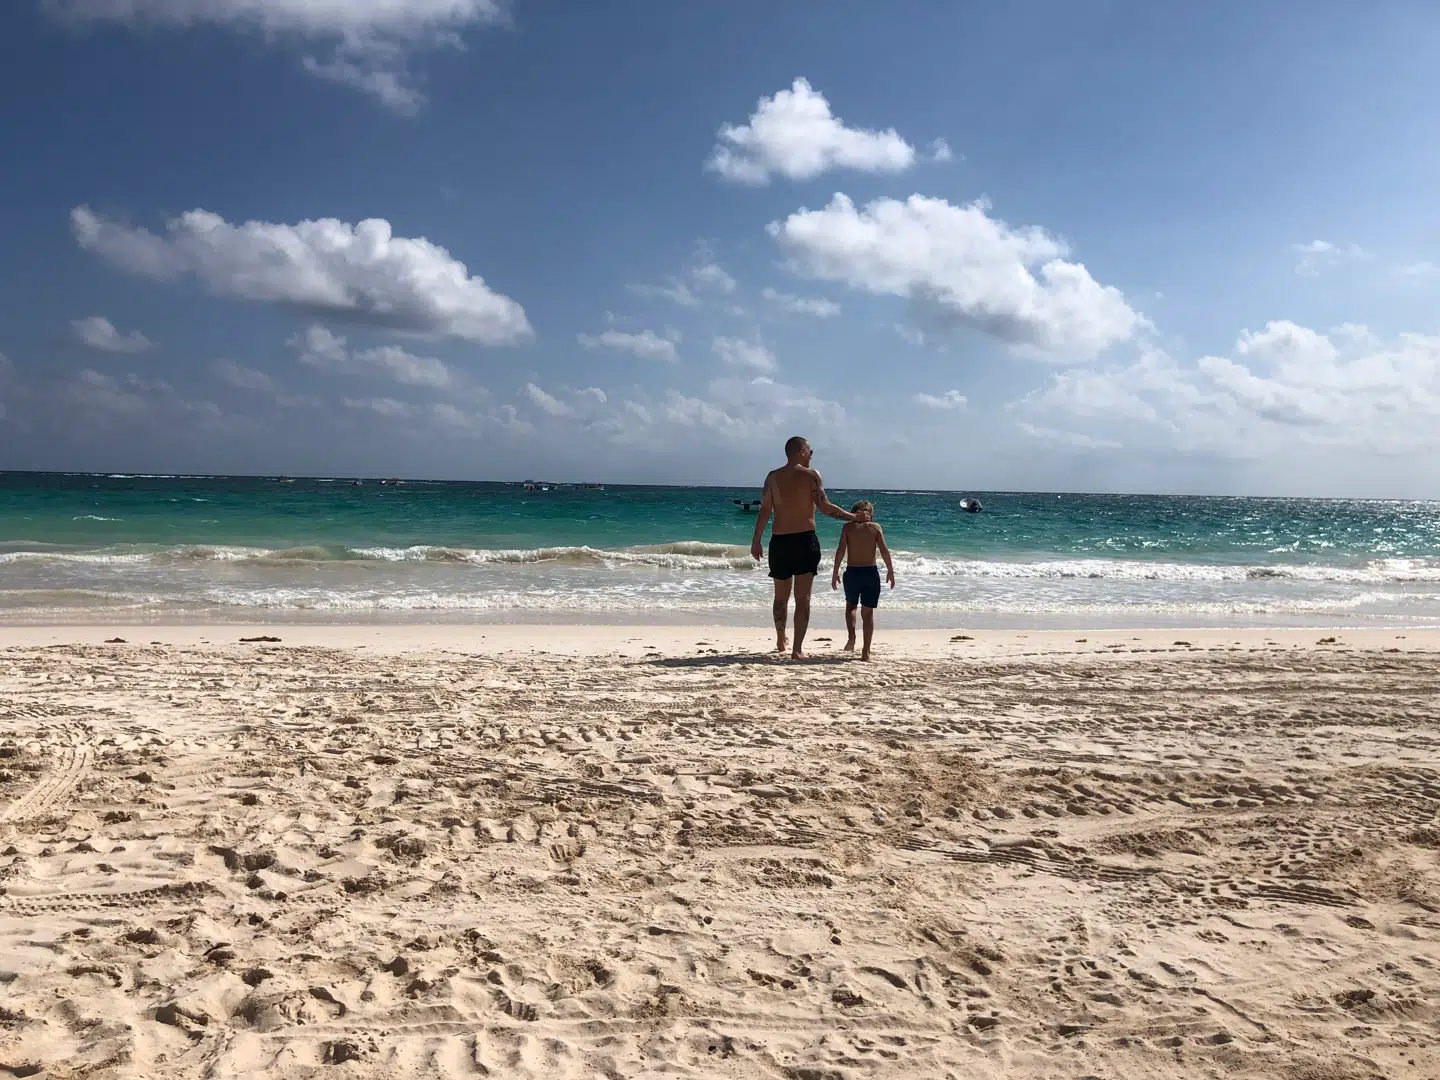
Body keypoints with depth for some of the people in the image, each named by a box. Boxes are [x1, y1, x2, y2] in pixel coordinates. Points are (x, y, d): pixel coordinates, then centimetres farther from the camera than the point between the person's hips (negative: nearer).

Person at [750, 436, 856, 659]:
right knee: (803, 598, -1)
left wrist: (756, 541, 7)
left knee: (781, 597, 18)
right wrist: (852, 517, 0)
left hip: (779, 541, 3)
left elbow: (765, 511, 1)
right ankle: (797, 649, -8)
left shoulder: (773, 477, 5)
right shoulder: (811, 475, -4)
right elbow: (824, 507, -11)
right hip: (805, 540, -3)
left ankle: (781, 641, 35)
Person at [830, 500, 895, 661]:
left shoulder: (848, 527, 3)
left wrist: (835, 572, -2)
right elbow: (884, 551, -5)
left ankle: (852, 637, 2)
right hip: (871, 572, 0)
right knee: (868, 612, 7)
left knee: (851, 605, 24)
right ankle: (866, 651, 2)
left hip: (852, 572, 0)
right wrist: (890, 571, 4)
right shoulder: (875, 527, 4)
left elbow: (841, 550, -6)